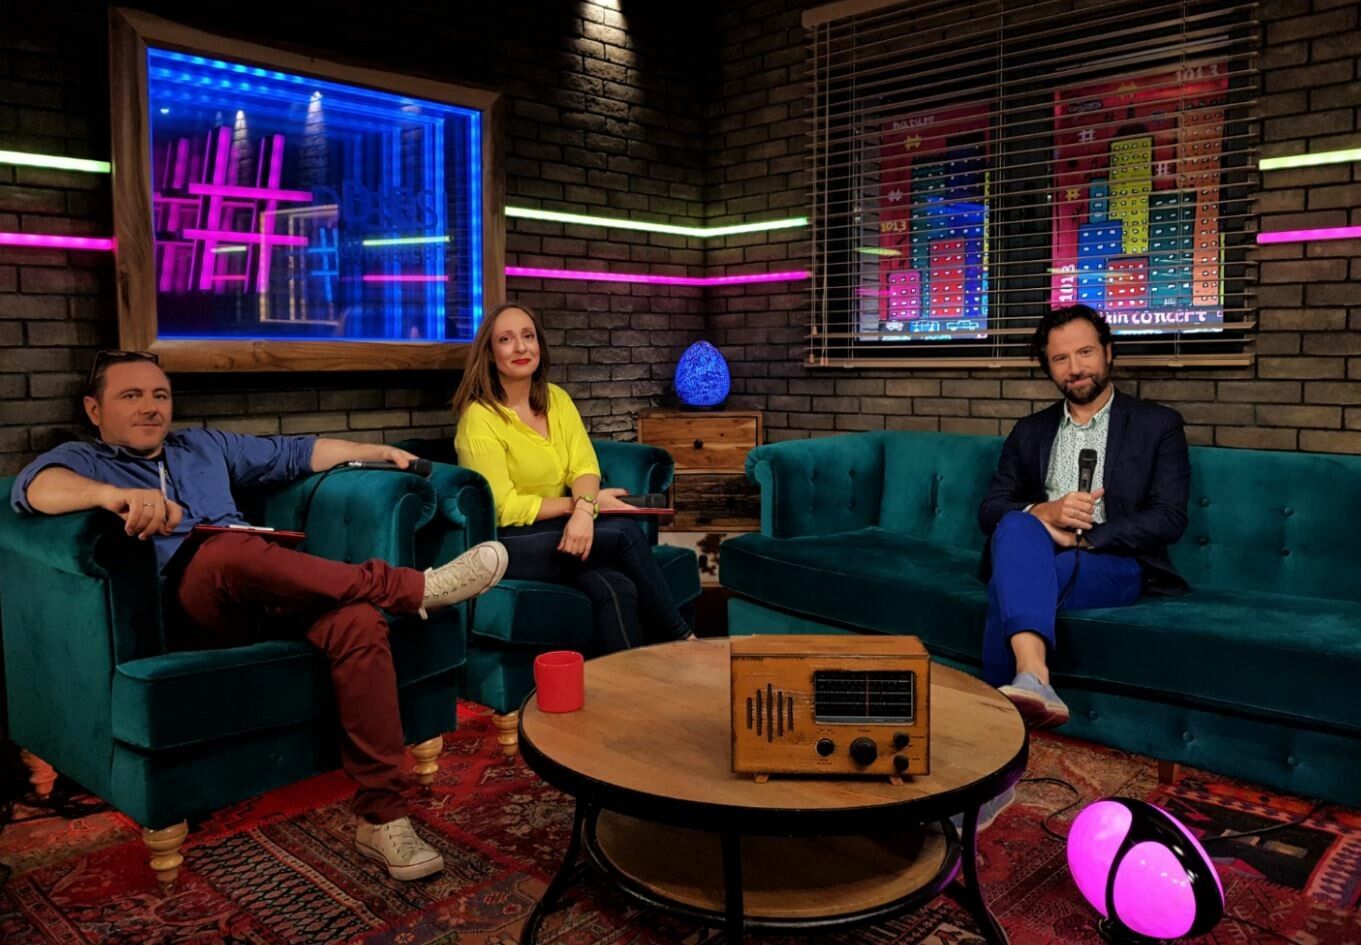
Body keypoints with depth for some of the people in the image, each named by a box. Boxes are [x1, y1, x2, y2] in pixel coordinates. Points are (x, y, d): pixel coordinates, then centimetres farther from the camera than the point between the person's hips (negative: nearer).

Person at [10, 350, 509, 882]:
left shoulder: (205, 447, 31)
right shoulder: (82, 462, 13)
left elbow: (295, 453, 34)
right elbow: (37, 486, -11)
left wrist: (378, 452, 24)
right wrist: (115, 494, -34)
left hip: (268, 596, 4)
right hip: (185, 605, -4)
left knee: (358, 619, -28)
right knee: (227, 548, -39)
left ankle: (382, 818, -27)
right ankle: (415, 587, -29)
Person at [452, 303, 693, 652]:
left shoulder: (557, 399, 8)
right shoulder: (480, 418, -12)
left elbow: (584, 466, -3)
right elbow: (505, 509, -13)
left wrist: (583, 509, -25)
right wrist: (578, 504, -12)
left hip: (555, 530, 5)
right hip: (505, 544, -5)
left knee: (617, 588, -26)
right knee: (624, 532, -23)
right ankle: (680, 639, -8)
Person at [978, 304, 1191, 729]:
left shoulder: (1158, 424, 10)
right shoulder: (1029, 432, 20)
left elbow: (1169, 519, -2)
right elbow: (990, 510, 11)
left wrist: (1081, 537, -14)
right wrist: (1041, 513, -13)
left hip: (1115, 563, -3)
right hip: (1035, 555, 3)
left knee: (1012, 583, -35)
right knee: (1018, 526, -37)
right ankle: (1033, 678, -54)